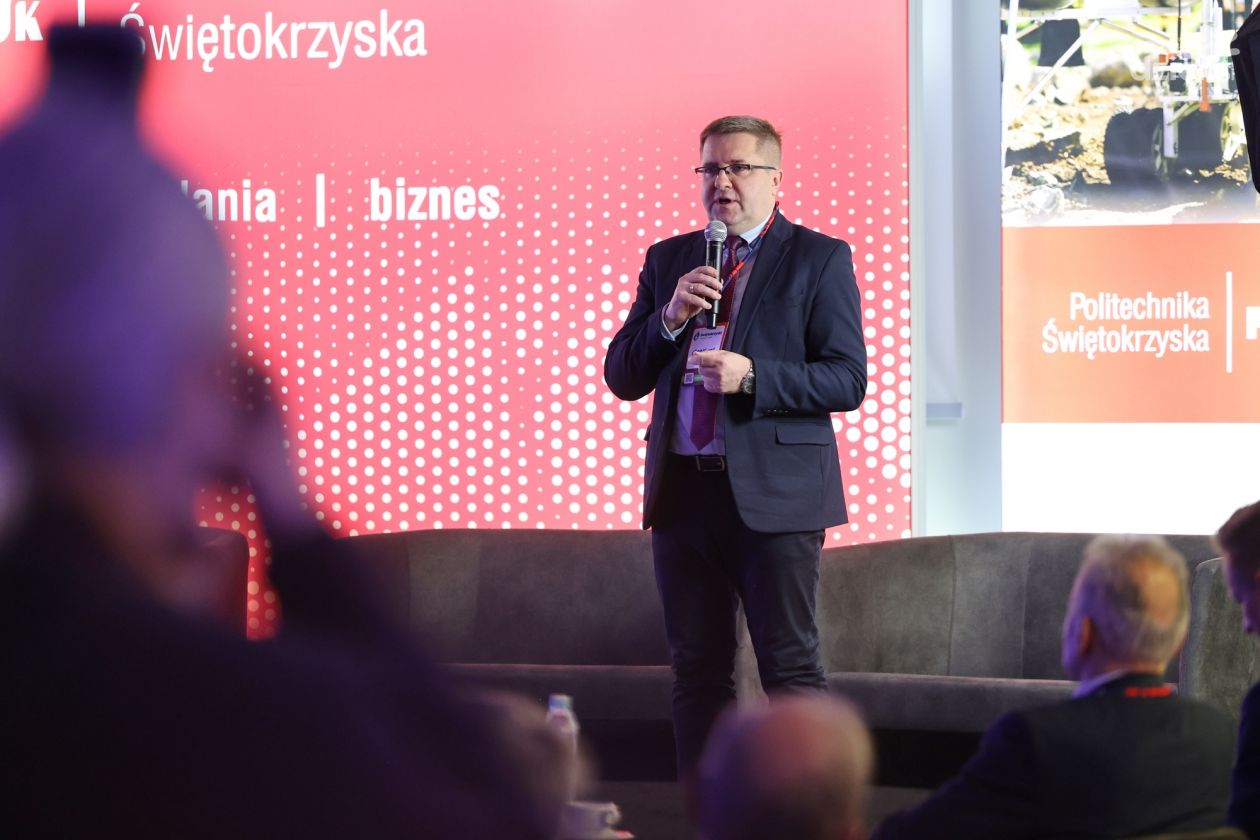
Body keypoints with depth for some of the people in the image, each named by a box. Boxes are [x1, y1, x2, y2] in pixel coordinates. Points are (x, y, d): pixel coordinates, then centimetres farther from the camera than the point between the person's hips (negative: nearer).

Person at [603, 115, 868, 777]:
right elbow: (622, 377, 10)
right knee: (697, 671, 9)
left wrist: (752, 376, -20)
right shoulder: (668, 260, 14)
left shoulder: (818, 259, 1)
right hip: (683, 490, 5)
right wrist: (669, 317, -7)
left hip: (774, 492, -5)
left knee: (790, 667, -4)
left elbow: (848, 380, -7)